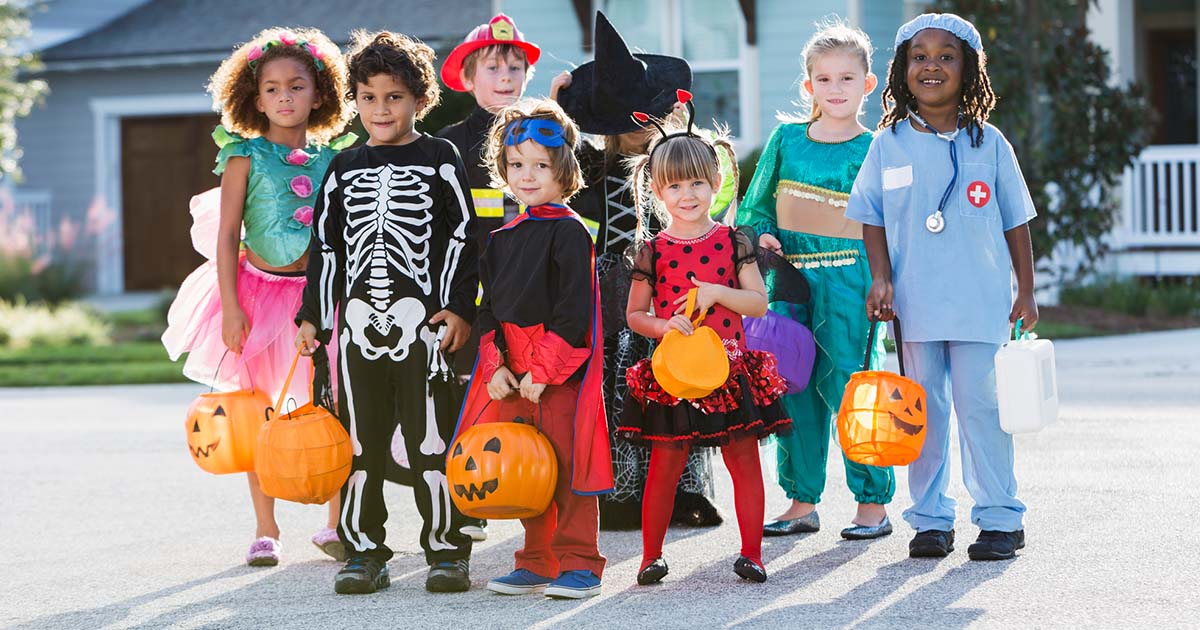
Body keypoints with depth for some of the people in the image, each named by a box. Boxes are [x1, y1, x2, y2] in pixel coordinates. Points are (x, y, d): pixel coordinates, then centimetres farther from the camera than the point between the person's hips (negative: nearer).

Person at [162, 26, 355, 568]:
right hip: (258, 288, -2)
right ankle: (265, 531, 12)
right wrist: (231, 308, -11)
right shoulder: (246, 156, -3)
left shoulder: (333, 160, 4)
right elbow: (226, 236, -4)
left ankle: (337, 525, 12)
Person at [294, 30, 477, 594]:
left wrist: (458, 309, -7)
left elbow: (462, 237, 0)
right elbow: (326, 247, 16)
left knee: (431, 437, -3)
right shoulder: (344, 168, 13)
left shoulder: (439, 159, 3)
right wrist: (313, 316, 11)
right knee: (361, 440, 5)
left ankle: (446, 548, 5)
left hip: (423, 320, -4)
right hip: (359, 320, 4)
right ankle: (364, 550, 11)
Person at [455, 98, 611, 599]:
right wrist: (495, 366, 1)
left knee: (567, 465, -5)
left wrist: (543, 369, -17)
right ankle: (537, 563, 20)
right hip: (513, 376, 7)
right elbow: (489, 308, 15)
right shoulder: (502, 239, 14)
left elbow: (573, 309, -14)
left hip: (560, 373, -7)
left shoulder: (568, 232, -7)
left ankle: (579, 564, 2)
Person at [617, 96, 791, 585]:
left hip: (729, 369, 1)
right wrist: (662, 325, -14)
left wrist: (717, 293, -15)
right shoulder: (652, 250, 1)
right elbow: (633, 314, 5)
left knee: (744, 461, 3)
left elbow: (759, 302, 0)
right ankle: (651, 556, 12)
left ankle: (751, 552, 13)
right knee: (665, 466, 2)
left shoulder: (734, 242, 2)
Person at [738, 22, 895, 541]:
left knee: (844, 385, -8)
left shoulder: (873, 150, 1)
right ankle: (802, 501, 15)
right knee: (793, 387, 5)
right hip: (790, 279, 4)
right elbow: (755, 204, 17)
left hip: (847, 281, -4)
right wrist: (761, 235, -3)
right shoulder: (786, 139, 10)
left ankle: (873, 501, 2)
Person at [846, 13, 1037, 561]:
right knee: (923, 411, 7)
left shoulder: (988, 143, 2)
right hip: (915, 304, 1)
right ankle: (930, 520, 16)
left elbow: (1016, 222, 7)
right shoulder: (888, 144, 3)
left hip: (981, 303, -1)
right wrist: (881, 278, -4)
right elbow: (872, 218, 9)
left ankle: (1000, 519, 9)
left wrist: (1026, 291, 5)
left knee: (981, 407, -1)